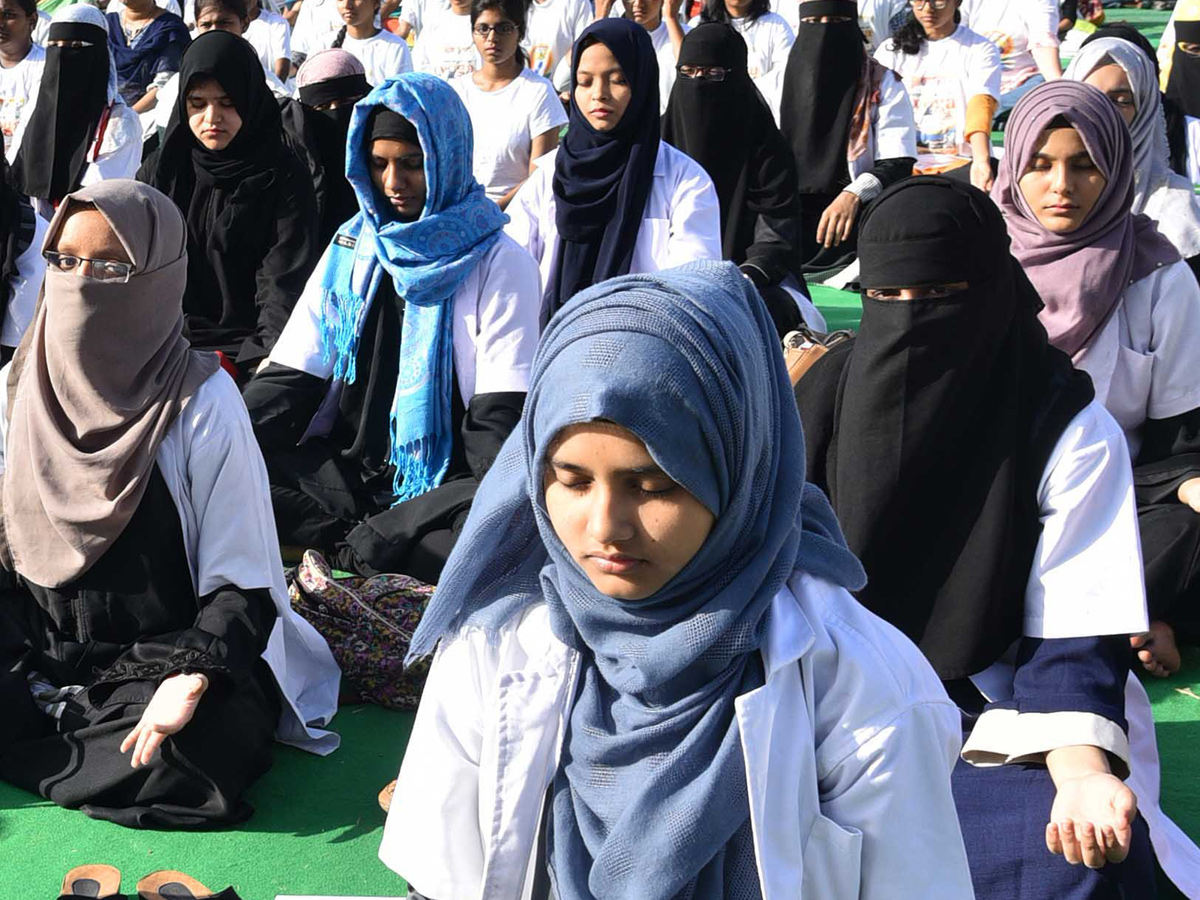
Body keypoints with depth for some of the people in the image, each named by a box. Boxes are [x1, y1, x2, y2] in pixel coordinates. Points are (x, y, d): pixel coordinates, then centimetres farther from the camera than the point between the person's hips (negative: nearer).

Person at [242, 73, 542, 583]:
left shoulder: (499, 263, 0)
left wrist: (495, 513, -24)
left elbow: (500, 417, -7)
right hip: (346, 476, 4)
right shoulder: (351, 248, 14)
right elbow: (288, 382, 10)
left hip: (443, 487, -3)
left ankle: (346, 551, -24)